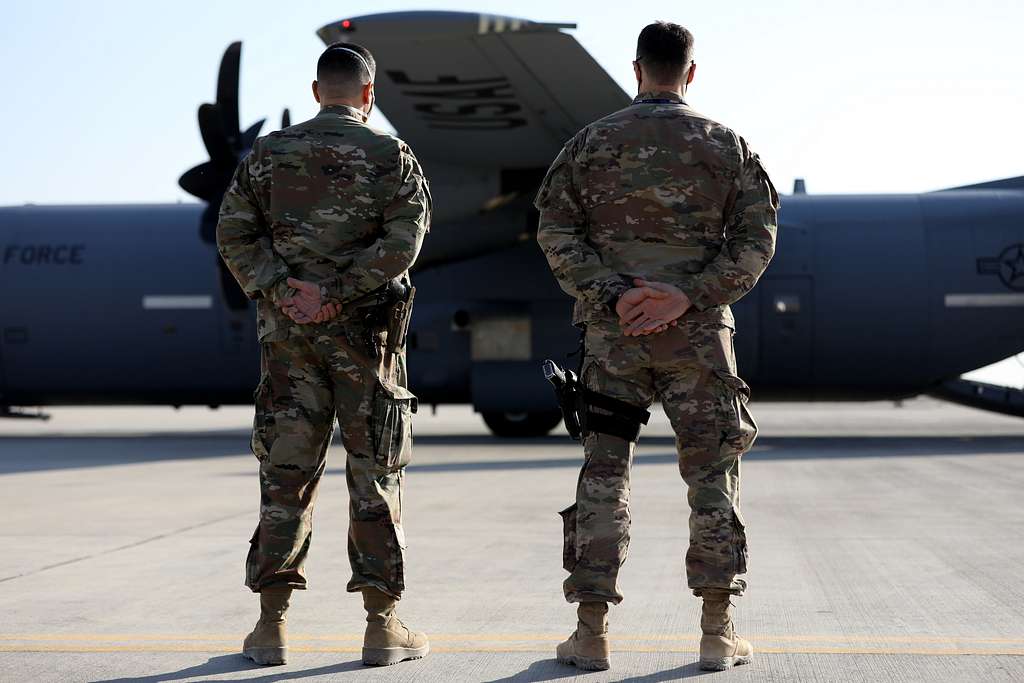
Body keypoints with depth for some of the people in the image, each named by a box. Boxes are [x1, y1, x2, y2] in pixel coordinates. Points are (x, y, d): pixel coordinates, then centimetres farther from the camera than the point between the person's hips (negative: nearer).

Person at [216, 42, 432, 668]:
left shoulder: (269, 153, 8)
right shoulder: (391, 156, -1)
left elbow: (234, 233, -1)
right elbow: (403, 241, -14)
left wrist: (280, 288, -9)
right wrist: (335, 294, -14)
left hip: (287, 332, 3)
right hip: (366, 333, -2)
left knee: (286, 473, 7)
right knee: (376, 475, 4)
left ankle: (272, 624, 6)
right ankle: (383, 627, 5)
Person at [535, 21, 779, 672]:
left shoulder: (592, 141, 5)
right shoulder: (726, 144, 4)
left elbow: (556, 233, -3)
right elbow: (755, 240, -5)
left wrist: (613, 296, -9)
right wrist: (685, 297, -12)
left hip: (613, 331, 1)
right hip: (698, 333, 0)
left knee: (603, 472, 5)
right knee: (713, 474, 8)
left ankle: (592, 632, 3)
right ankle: (718, 633, 7)